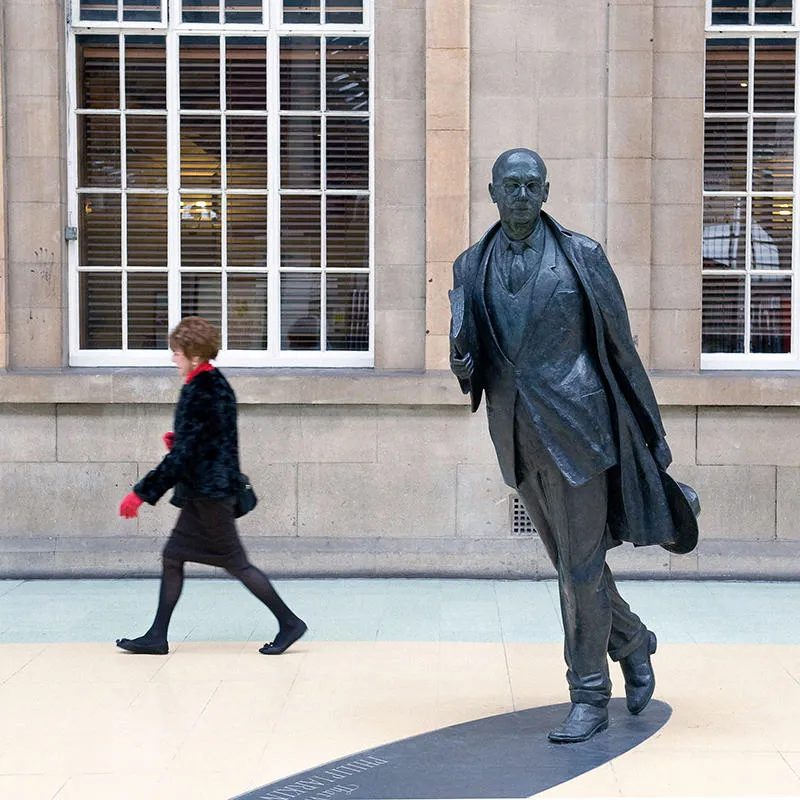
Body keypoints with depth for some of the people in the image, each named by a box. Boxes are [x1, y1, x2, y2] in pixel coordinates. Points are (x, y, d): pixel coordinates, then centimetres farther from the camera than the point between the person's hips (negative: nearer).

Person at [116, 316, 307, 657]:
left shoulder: (199, 392, -19)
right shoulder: (217, 384, 11)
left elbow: (182, 456, -22)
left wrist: (142, 492, -18)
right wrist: (178, 441, 7)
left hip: (209, 493, -10)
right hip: (207, 491, 10)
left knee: (236, 563, -2)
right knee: (172, 556, 11)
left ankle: (289, 622, 6)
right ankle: (157, 637, 15)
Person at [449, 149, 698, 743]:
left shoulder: (581, 256, -1)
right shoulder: (471, 267, 9)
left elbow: (619, 344, 2)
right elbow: (466, 350, 12)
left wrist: (649, 431, 3)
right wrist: (463, 366, -14)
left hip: (575, 423, -4)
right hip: (515, 436, 4)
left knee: (580, 562, -3)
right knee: (569, 558, 15)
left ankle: (589, 698, 8)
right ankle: (633, 644, 38)